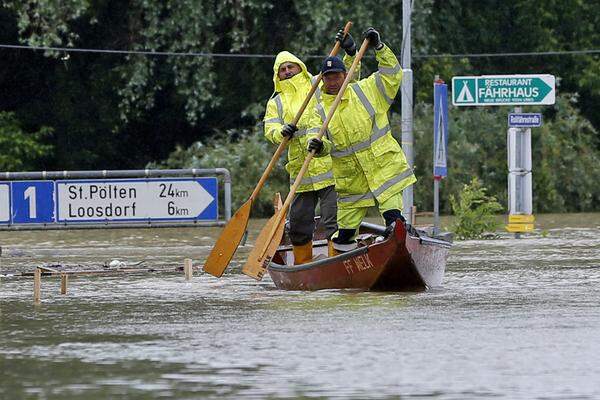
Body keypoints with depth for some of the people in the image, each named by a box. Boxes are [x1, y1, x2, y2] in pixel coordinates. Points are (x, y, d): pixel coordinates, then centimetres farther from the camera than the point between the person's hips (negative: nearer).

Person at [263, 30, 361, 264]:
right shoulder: (276, 102, 15)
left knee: (333, 221, -10)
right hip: (301, 172, 4)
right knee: (299, 222, 10)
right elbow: (270, 130, 4)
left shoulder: (320, 86, 6)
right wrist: (282, 132, -19)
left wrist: (350, 54, -20)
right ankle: (302, 265, 23)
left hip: (328, 166, -4)